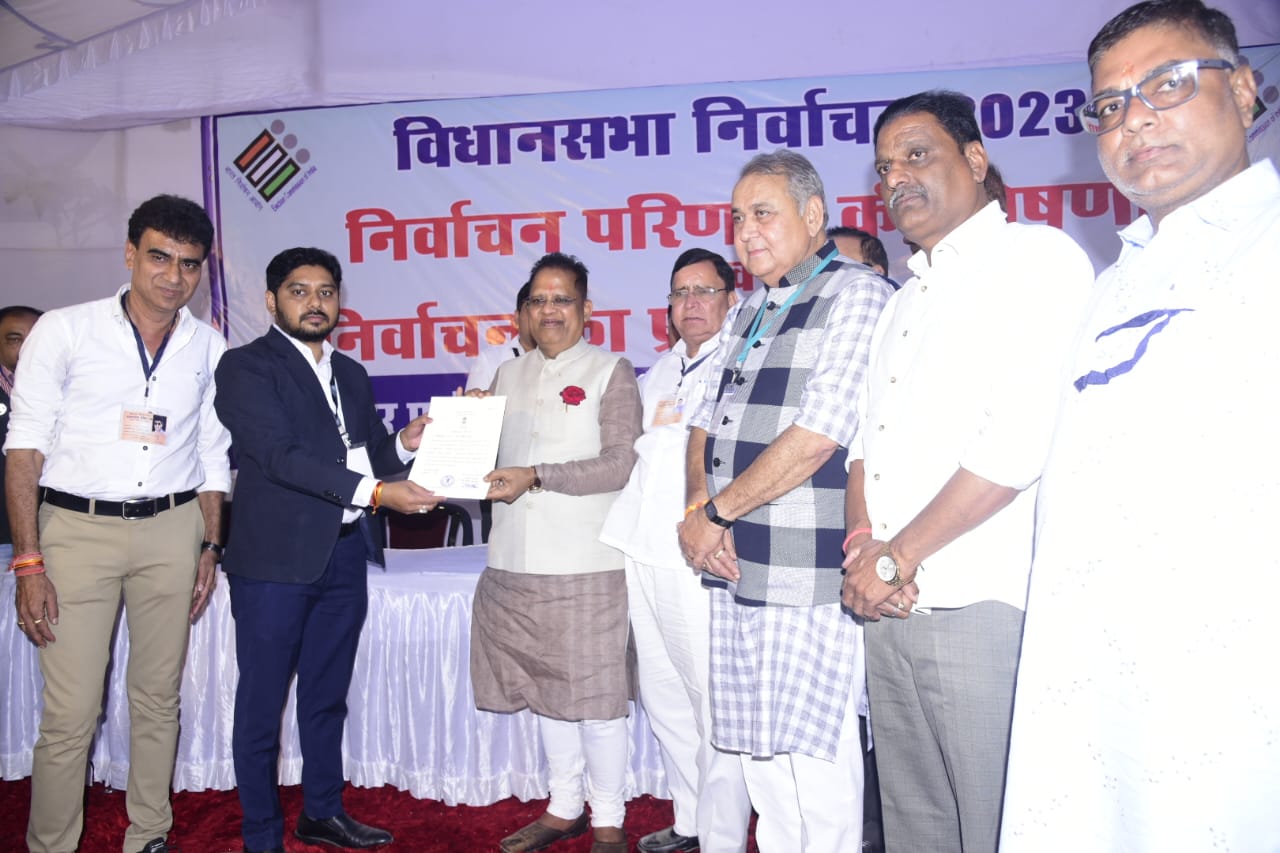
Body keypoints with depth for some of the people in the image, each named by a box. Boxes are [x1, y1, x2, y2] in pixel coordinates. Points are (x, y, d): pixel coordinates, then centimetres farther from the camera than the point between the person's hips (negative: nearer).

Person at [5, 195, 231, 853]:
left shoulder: (208, 348, 7)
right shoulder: (64, 331, -2)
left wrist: (210, 546, 9)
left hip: (171, 530, 3)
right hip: (78, 527, -3)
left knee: (159, 698, 11)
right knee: (70, 714, -3)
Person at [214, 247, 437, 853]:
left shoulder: (352, 374, 16)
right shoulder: (246, 366, -6)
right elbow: (279, 455, -18)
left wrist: (404, 443, -5)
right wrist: (375, 491, -25)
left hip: (346, 554, 7)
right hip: (277, 556, -6)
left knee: (328, 695, 17)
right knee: (262, 702, 5)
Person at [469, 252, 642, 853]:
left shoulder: (610, 371, -1)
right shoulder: (508, 375, 15)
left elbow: (621, 462, -11)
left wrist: (535, 477, -18)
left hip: (586, 565, -5)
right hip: (515, 561, 5)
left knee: (594, 691, 2)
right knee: (543, 687, 14)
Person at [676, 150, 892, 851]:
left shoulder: (857, 293, -9)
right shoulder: (746, 315, 17)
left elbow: (817, 437, -18)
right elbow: (705, 424, 17)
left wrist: (715, 514, -9)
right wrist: (696, 509, -2)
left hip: (806, 575, -8)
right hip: (734, 568, 8)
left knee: (812, 752, 1)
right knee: (758, 748, 16)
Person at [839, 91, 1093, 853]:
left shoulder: (1039, 259, -6)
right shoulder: (908, 298, 20)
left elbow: (1022, 437, -18)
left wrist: (899, 557, -14)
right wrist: (862, 540, -2)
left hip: (986, 607, -7)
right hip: (888, 610, 8)